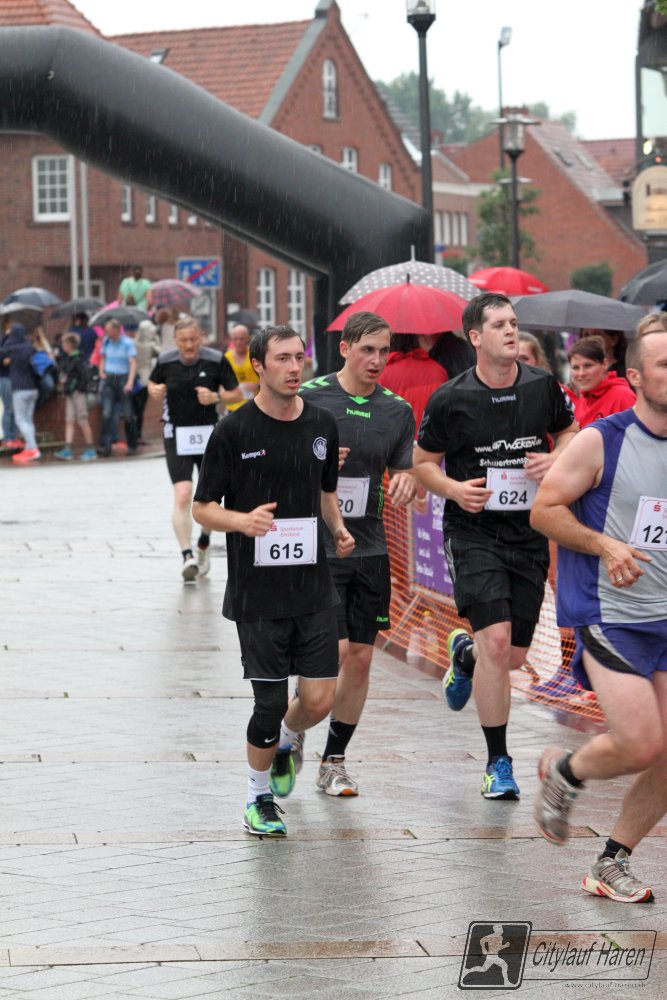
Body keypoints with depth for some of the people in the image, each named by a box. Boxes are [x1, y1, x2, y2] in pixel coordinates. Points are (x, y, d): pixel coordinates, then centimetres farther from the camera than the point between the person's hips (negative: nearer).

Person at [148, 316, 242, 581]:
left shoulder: (216, 361, -8)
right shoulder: (165, 361, -3)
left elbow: (236, 393, 1)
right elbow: (153, 382, 17)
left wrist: (216, 397, -19)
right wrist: (154, 391, -6)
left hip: (209, 435, 1)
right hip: (177, 436, -1)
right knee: (182, 496, -17)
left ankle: (203, 545, 38)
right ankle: (187, 556, -22)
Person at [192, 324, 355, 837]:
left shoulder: (322, 424, 6)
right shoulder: (234, 431, -7)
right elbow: (203, 508, -3)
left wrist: (338, 527, 3)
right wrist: (242, 520, -23)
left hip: (314, 587, 4)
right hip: (256, 592, -4)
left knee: (319, 699, -1)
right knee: (271, 702, -2)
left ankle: (283, 743, 33)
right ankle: (259, 798, 20)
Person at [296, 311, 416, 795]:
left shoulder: (398, 410, 6)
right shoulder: (308, 397, -5)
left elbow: (405, 475, 12)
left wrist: (406, 482, -11)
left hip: (370, 550, 4)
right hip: (316, 547, -4)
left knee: (361, 657, 5)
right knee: (334, 650, -14)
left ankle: (334, 760, 19)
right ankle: (295, 724, 14)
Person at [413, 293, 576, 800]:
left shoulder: (543, 386, -1)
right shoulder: (450, 398, -7)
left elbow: (569, 431, 16)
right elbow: (423, 461, 4)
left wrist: (555, 459, -6)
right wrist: (455, 489, -15)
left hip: (530, 533, 4)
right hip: (474, 532, -3)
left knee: (514, 656, 9)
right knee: (496, 639, -18)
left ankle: (463, 655, 47)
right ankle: (498, 762, -5)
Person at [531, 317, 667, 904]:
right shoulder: (601, 441, -8)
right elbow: (545, 509, -5)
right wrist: (606, 546, -16)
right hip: (608, 615, -5)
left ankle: (612, 865, 19)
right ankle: (565, 772, 18)